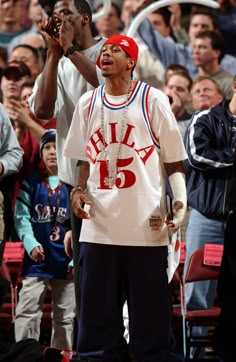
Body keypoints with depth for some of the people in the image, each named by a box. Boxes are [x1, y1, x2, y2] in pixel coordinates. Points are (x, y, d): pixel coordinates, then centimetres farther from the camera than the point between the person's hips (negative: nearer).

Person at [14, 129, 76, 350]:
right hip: (36, 258, 0)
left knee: (66, 315, 7)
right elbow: (22, 216, -1)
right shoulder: (31, 182, 5)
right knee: (27, 311, -6)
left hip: (67, 258, 0)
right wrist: (30, 243, -16)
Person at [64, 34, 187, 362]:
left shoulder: (153, 100, -1)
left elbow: (174, 159, 1)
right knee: (97, 318, 6)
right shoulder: (87, 103, 11)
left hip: (146, 227, -4)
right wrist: (78, 190, 0)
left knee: (151, 317, 1)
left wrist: (180, 200, -14)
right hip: (99, 227, 4)